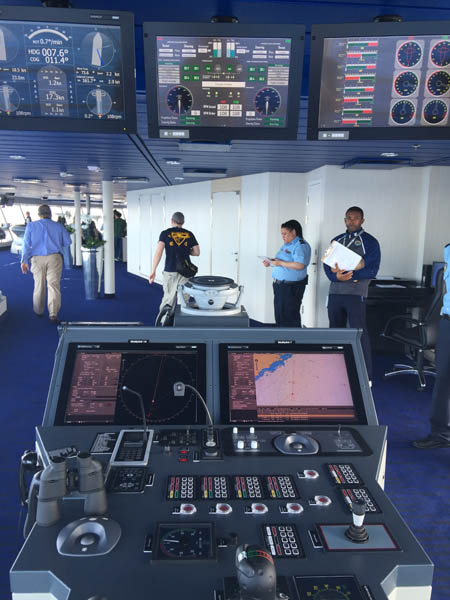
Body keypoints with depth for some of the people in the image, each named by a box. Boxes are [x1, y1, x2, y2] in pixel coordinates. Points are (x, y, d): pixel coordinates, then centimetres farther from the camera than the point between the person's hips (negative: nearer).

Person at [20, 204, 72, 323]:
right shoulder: (59, 226, 6)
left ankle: (38, 311, 28)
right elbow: (67, 242, 6)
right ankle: (53, 313, -17)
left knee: (39, 285, 15)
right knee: (54, 284, -4)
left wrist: (24, 260, -1)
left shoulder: (31, 226, 6)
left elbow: (26, 244, 0)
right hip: (54, 258, -1)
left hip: (37, 258, 1)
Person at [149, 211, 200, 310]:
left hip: (170, 271, -1)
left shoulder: (165, 233, 2)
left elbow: (159, 251, -10)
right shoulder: (189, 234, 7)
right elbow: (197, 252, 5)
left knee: (168, 298, 7)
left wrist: (153, 271, -11)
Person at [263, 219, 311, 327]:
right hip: (280, 285, 10)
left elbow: (300, 265, -25)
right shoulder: (286, 245, 17)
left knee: (290, 316, -7)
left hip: (291, 287, -10)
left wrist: (280, 263, -22)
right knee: (279, 314, 16)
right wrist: (271, 262, 9)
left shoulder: (301, 245, -13)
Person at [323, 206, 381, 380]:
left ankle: (365, 377, -3)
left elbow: (372, 269, -5)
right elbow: (327, 264, 9)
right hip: (335, 292, 5)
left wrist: (351, 275, -19)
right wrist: (337, 276, -13)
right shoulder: (336, 240, 16)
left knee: (359, 333, -9)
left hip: (356, 293, -5)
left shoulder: (369, 242, 2)